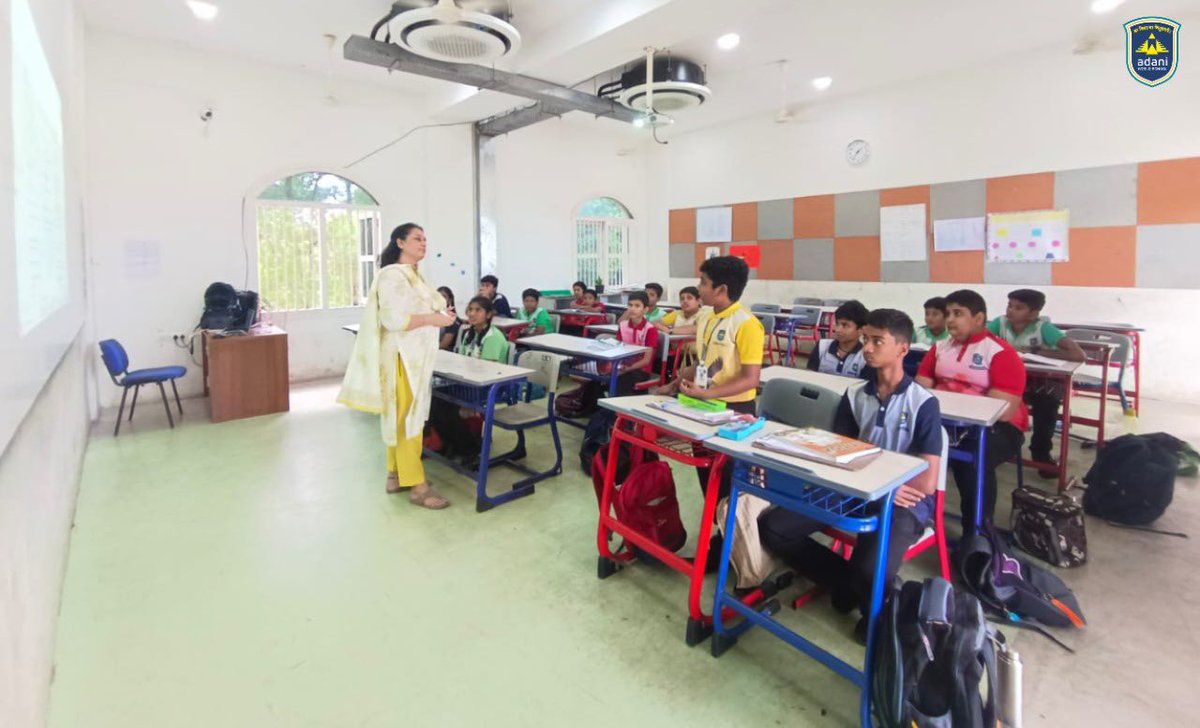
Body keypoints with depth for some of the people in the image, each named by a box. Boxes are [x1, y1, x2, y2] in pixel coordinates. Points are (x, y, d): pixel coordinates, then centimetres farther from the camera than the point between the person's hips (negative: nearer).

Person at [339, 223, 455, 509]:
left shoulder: (413, 275, 15)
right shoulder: (392, 275, -15)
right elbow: (394, 319, -25)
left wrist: (439, 315, 6)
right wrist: (432, 319, -19)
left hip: (416, 356, 10)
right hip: (401, 357, -10)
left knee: (401, 418, 14)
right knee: (407, 419, -5)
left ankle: (396, 475, 25)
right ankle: (416, 484, 2)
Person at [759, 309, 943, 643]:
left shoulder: (923, 403, -7)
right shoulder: (853, 397, 6)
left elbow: (927, 482, -12)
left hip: (904, 502, -5)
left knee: (871, 571, -34)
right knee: (772, 527, -13)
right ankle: (848, 584, 4)